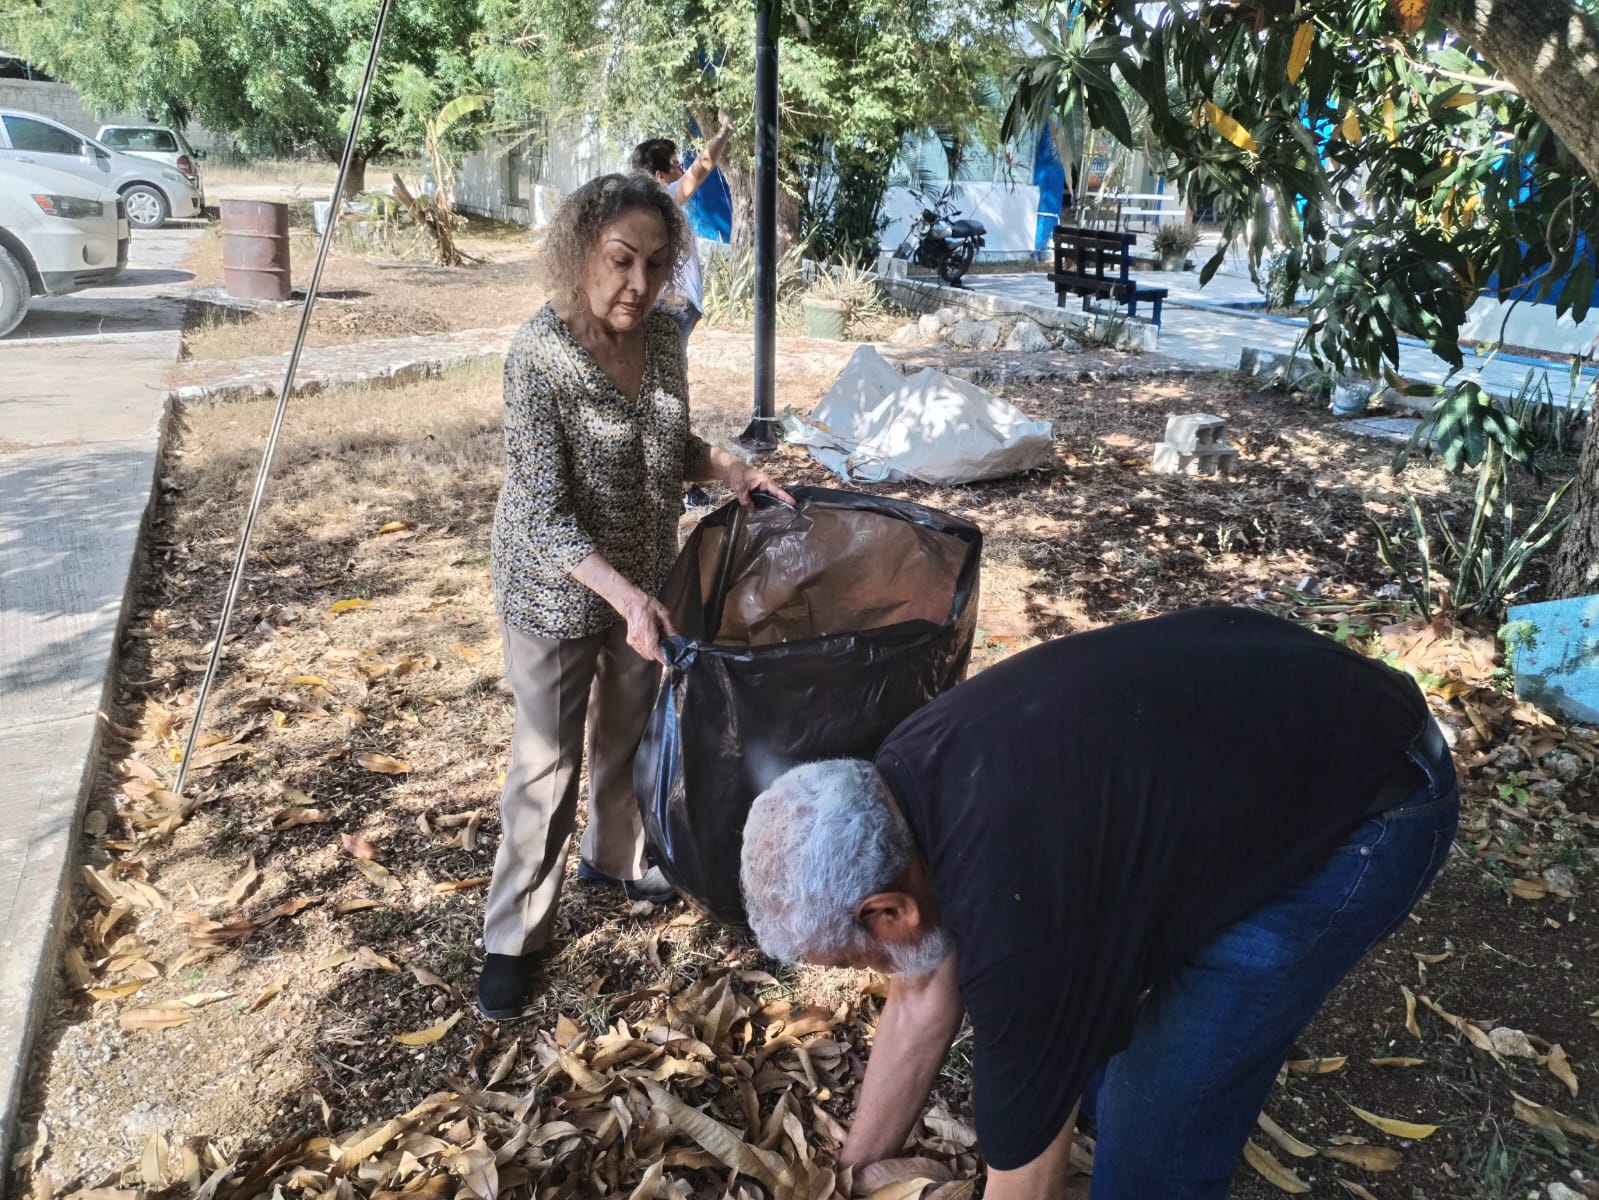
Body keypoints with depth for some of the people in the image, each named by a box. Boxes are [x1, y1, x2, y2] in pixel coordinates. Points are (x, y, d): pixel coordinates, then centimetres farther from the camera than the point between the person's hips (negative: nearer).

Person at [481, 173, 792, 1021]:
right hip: (558, 591, -6)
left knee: (628, 732, 23)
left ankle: (616, 857, 49)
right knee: (547, 761, 5)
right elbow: (543, 514, -28)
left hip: (642, 578, 6)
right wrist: (627, 597, -37)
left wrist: (732, 471, -6)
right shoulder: (539, 353, -24)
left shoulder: (662, 339, -5)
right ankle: (513, 935, 24)